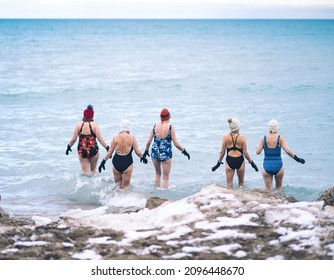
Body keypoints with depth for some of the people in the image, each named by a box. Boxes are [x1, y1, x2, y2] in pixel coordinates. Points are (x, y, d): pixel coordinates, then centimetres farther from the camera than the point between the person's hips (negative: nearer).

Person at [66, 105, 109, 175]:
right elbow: (100, 139, -11)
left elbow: (73, 139, -1)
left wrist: (69, 146, 15)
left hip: (81, 150, 1)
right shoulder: (94, 124, -8)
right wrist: (107, 148, -4)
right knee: (93, 169, 20)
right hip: (93, 150, -1)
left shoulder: (79, 124, -3)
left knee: (85, 172, 10)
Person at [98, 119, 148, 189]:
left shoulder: (115, 138, 0)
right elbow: (137, 152, -3)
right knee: (125, 186, 5)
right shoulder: (132, 137, -5)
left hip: (116, 162, 2)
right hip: (127, 163, -2)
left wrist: (103, 161, 10)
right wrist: (142, 157, 17)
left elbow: (110, 152, 0)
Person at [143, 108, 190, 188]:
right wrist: (184, 151, 2)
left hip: (155, 153, 4)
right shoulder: (170, 128, -13)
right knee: (165, 177, 8)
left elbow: (148, 141, 0)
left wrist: (146, 151, 16)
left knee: (158, 174, 25)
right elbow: (176, 144, -12)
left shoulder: (155, 126, -3)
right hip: (166, 154, -4)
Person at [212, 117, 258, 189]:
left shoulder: (225, 137, -6)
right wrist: (251, 162, 5)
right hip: (239, 161, 0)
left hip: (229, 161, 0)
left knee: (229, 185, 8)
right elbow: (245, 153, -8)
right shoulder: (242, 138, -9)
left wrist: (219, 162, 11)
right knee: (241, 182, 21)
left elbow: (222, 152, -2)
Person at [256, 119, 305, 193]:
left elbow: (258, 152, -5)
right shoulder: (280, 138, -7)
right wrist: (296, 158, -3)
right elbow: (287, 151, -13)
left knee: (268, 189, 8)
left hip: (267, 166, 1)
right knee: (279, 187, 23)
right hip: (278, 166, 0)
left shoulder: (264, 138, -4)